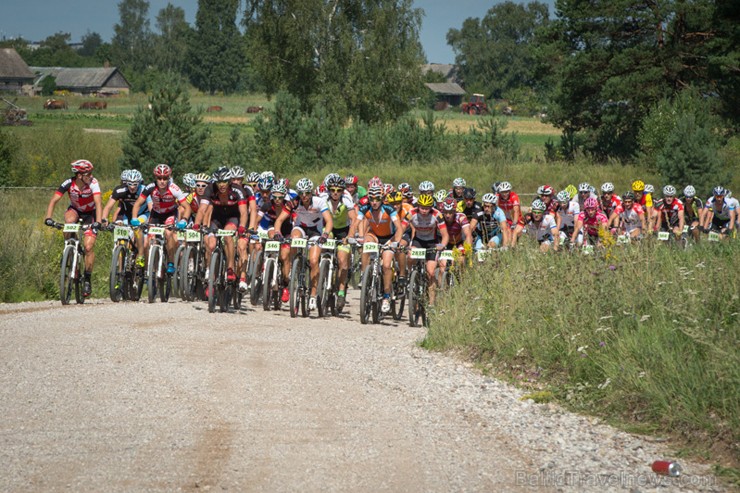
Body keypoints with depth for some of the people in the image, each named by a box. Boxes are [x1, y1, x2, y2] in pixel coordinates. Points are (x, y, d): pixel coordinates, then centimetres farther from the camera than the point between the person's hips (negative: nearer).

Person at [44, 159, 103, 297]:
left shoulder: (93, 183, -28)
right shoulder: (68, 183, -24)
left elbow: (98, 203, -38)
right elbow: (54, 200, -29)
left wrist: (98, 222, -53)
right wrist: (48, 218, -44)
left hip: (90, 214, -1)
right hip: (75, 210, 1)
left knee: (88, 247, -14)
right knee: (69, 221, -36)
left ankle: (87, 279, 2)